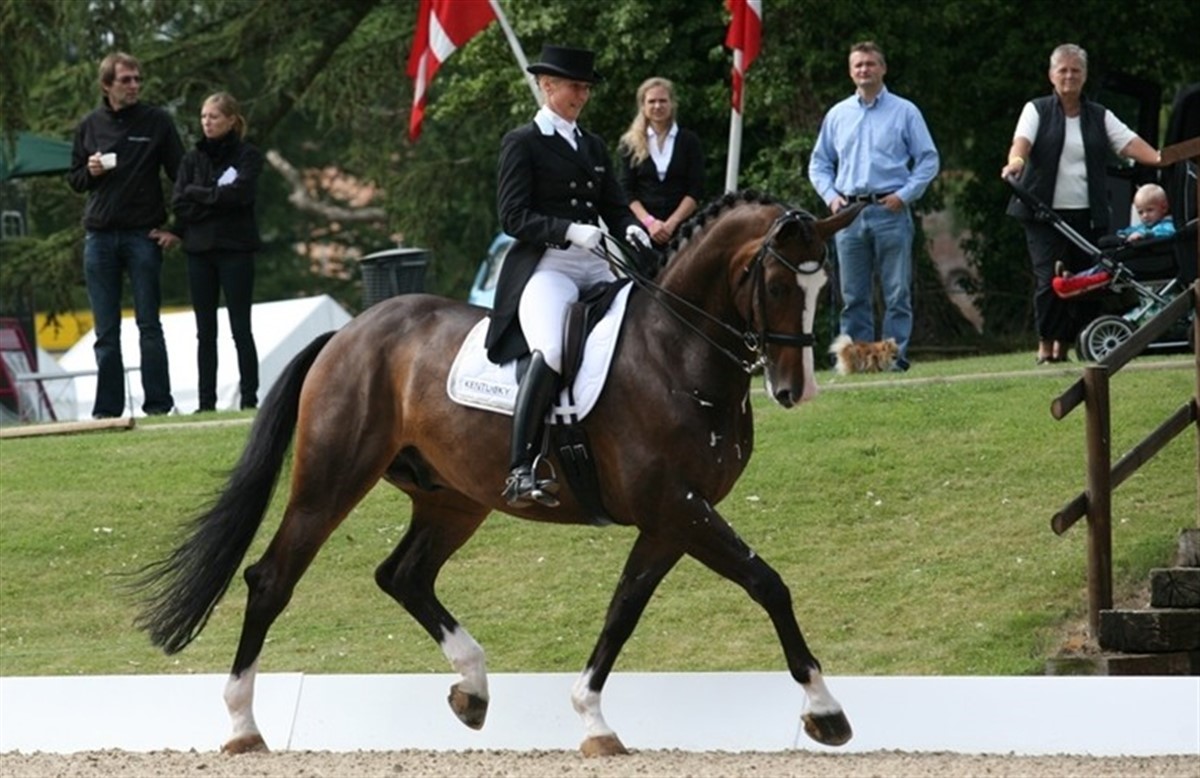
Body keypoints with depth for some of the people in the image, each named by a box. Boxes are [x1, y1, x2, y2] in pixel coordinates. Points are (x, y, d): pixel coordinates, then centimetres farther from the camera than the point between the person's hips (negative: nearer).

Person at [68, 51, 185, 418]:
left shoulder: (157, 122, 0)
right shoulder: (90, 125, 8)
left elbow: (181, 176, 0)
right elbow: (73, 178, 16)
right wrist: (89, 173, -7)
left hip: (143, 236, -3)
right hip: (99, 236, 3)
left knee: (149, 325, 0)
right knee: (106, 331, 4)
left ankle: (158, 404, 2)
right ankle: (107, 408, 6)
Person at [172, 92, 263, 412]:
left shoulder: (248, 156, 2)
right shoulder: (193, 159, 12)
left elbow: (240, 194, -15)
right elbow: (179, 204, 1)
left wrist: (198, 194, -6)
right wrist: (217, 198, -9)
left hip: (235, 250, -4)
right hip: (199, 249, 4)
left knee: (240, 328, -3)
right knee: (205, 331, 4)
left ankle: (250, 398, -1)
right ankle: (206, 402, 5)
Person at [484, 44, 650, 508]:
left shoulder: (593, 147, 21)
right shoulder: (522, 144, 2)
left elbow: (615, 206, 19)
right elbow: (514, 217, -7)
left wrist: (632, 229, -4)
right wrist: (570, 231, -21)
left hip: (596, 268, 7)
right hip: (544, 266, -7)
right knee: (550, 350, -33)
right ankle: (521, 471, -36)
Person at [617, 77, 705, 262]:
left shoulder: (689, 141, 9)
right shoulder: (631, 144, 11)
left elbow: (696, 191, 3)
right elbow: (627, 192, 4)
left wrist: (672, 223, -10)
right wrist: (649, 222, -11)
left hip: (680, 229, 0)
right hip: (641, 228, 0)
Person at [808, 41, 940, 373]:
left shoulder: (904, 112, 4)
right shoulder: (837, 115, 13)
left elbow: (928, 160, 3)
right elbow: (819, 163, 19)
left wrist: (904, 195, -8)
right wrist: (830, 195, 2)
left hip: (890, 211, -3)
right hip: (849, 213, 3)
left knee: (897, 292, -3)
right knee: (853, 295, 4)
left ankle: (896, 354, 0)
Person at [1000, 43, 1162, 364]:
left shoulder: (1099, 116, 13)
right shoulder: (1037, 110, 7)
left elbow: (1128, 142, 1)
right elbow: (1022, 139, -11)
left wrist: (1158, 158, -18)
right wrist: (1016, 160, -34)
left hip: (1086, 214, 3)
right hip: (1045, 210, -3)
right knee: (1049, 278, -13)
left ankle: (1064, 343, 12)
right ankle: (1045, 343, 0)